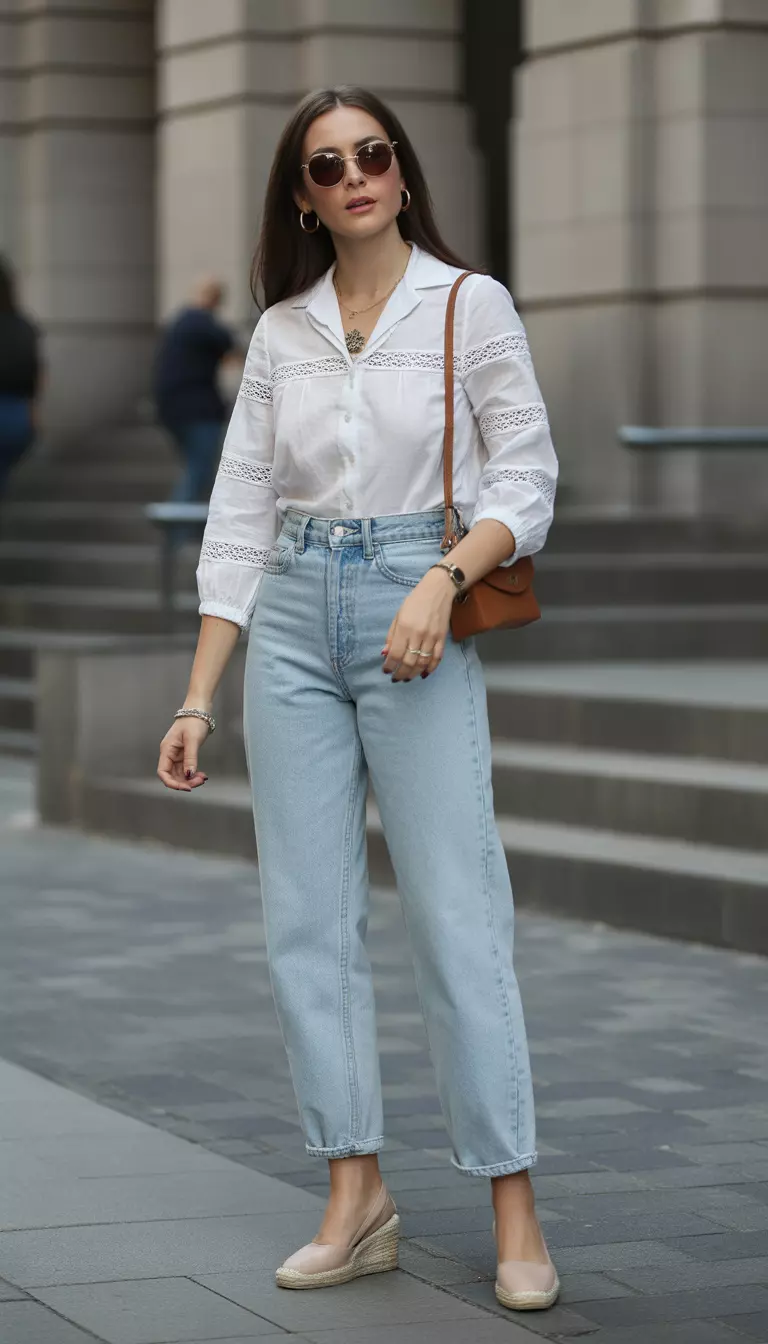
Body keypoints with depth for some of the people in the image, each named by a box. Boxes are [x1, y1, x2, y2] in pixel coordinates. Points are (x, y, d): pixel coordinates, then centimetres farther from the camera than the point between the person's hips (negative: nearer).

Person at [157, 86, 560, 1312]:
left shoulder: (470, 305, 0)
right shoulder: (281, 331, 10)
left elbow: (526, 483, -2)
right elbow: (240, 520, 9)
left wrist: (443, 579, -20)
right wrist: (198, 697, 4)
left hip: (418, 619, -4)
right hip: (293, 623, 4)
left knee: (456, 919, -7)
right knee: (307, 919, 3)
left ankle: (516, 1218, -2)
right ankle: (356, 1200, 10)